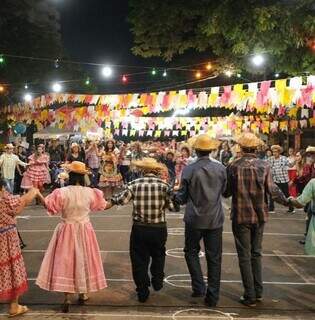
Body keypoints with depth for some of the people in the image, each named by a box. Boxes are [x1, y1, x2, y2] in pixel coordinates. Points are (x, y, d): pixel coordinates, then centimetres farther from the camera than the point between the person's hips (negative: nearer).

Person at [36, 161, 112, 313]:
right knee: (83, 260, 16)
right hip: (84, 230, 2)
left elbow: (50, 206, -9)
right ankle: (83, 293, 28)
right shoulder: (90, 192, -7)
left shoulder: (62, 192, -15)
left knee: (65, 260, 6)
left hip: (67, 230, -2)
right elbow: (102, 205, 8)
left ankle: (67, 298, 3)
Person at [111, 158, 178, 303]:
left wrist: (112, 198, 10)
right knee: (158, 255, 28)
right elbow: (173, 207, -8)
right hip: (159, 229, 1)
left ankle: (142, 292, 19)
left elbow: (120, 200, -10)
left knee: (139, 260, 12)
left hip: (139, 228, 0)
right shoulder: (164, 185, -7)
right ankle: (157, 281, 29)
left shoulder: (134, 184, -6)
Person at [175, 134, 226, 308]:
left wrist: (174, 194, 15)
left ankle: (199, 287, 9)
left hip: (195, 219, -2)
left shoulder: (189, 170, -12)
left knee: (191, 252, 18)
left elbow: (182, 198, -5)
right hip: (215, 219, 2)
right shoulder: (220, 168, -5)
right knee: (214, 257, 10)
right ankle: (212, 296, 14)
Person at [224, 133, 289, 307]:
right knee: (256, 253, 18)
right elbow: (272, 190, -8)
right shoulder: (264, 165, -6)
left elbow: (227, 192, -5)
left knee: (244, 255, 7)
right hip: (259, 215, 3)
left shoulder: (234, 166, -11)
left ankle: (250, 296, 11)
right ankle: (258, 291, 24)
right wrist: (287, 201, 8)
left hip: (241, 216, -3)